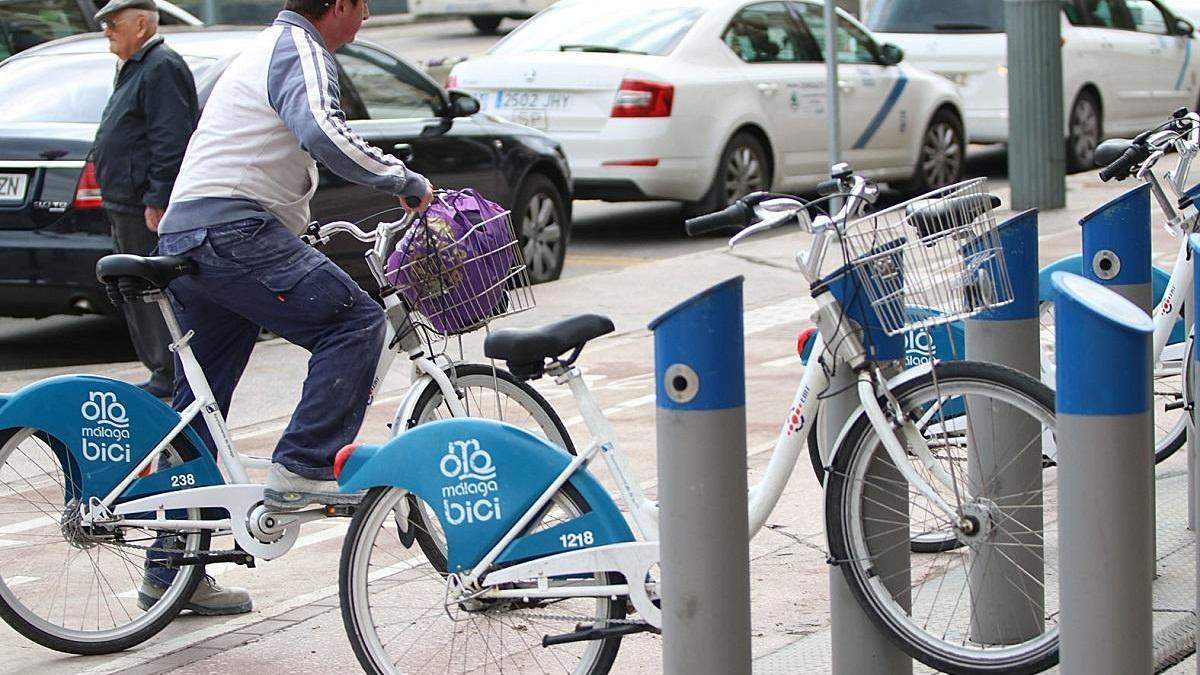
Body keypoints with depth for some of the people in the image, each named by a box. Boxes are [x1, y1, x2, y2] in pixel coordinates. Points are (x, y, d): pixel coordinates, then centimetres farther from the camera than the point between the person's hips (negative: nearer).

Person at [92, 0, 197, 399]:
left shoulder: (161, 68, -13)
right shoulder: (135, 69, 21)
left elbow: (171, 140, -21)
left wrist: (156, 201, -24)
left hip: (148, 210, -11)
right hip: (126, 207, 11)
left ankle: (169, 377, -4)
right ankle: (163, 374, 19)